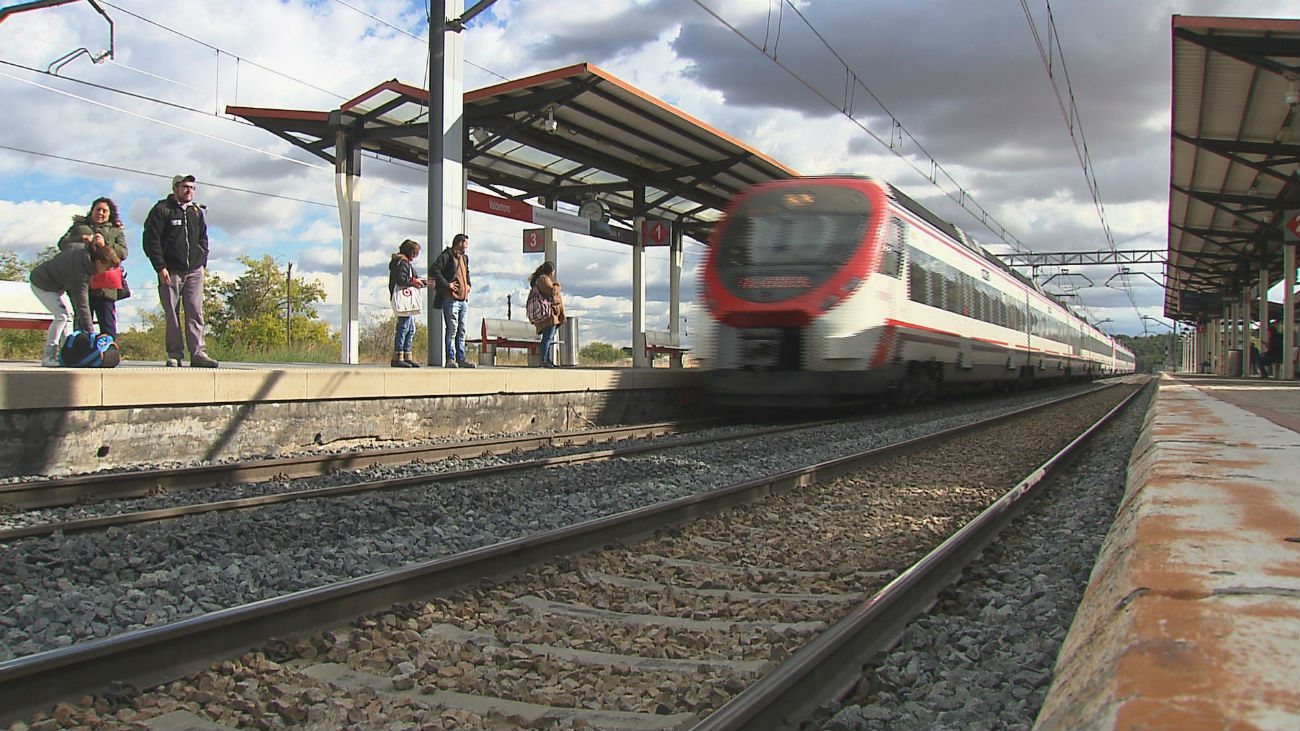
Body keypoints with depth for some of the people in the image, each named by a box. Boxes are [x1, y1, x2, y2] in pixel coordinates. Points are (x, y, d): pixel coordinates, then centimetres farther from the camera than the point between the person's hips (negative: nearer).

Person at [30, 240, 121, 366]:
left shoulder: (83, 248, -18)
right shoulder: (81, 273, -37)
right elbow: (82, 305, -33)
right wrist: (90, 333, -31)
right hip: (42, 285, -10)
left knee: (69, 313, 5)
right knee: (62, 315, -19)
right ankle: (48, 356, -13)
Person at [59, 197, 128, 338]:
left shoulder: (116, 231, 21)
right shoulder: (79, 225, 25)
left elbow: (123, 253, 6)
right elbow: (63, 243, 12)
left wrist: (105, 244, -11)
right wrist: (81, 240, -7)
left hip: (104, 285, -1)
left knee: (107, 321, -6)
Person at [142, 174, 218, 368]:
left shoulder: (197, 211, 17)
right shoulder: (162, 209, 1)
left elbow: (203, 238, 24)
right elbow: (151, 240, -4)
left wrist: (202, 262, 10)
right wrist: (160, 267, -11)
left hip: (194, 271, 4)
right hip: (170, 271, -3)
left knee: (195, 312, -4)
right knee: (172, 315, 0)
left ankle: (198, 353, -8)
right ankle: (174, 354, 4)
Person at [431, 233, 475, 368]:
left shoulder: (464, 258, 21)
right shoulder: (446, 256, -6)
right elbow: (433, 270, -18)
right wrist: (446, 284, -17)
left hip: (464, 300, 8)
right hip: (450, 299, -8)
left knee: (461, 331, 7)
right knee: (451, 329, -8)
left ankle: (461, 359, 10)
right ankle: (450, 359, -5)